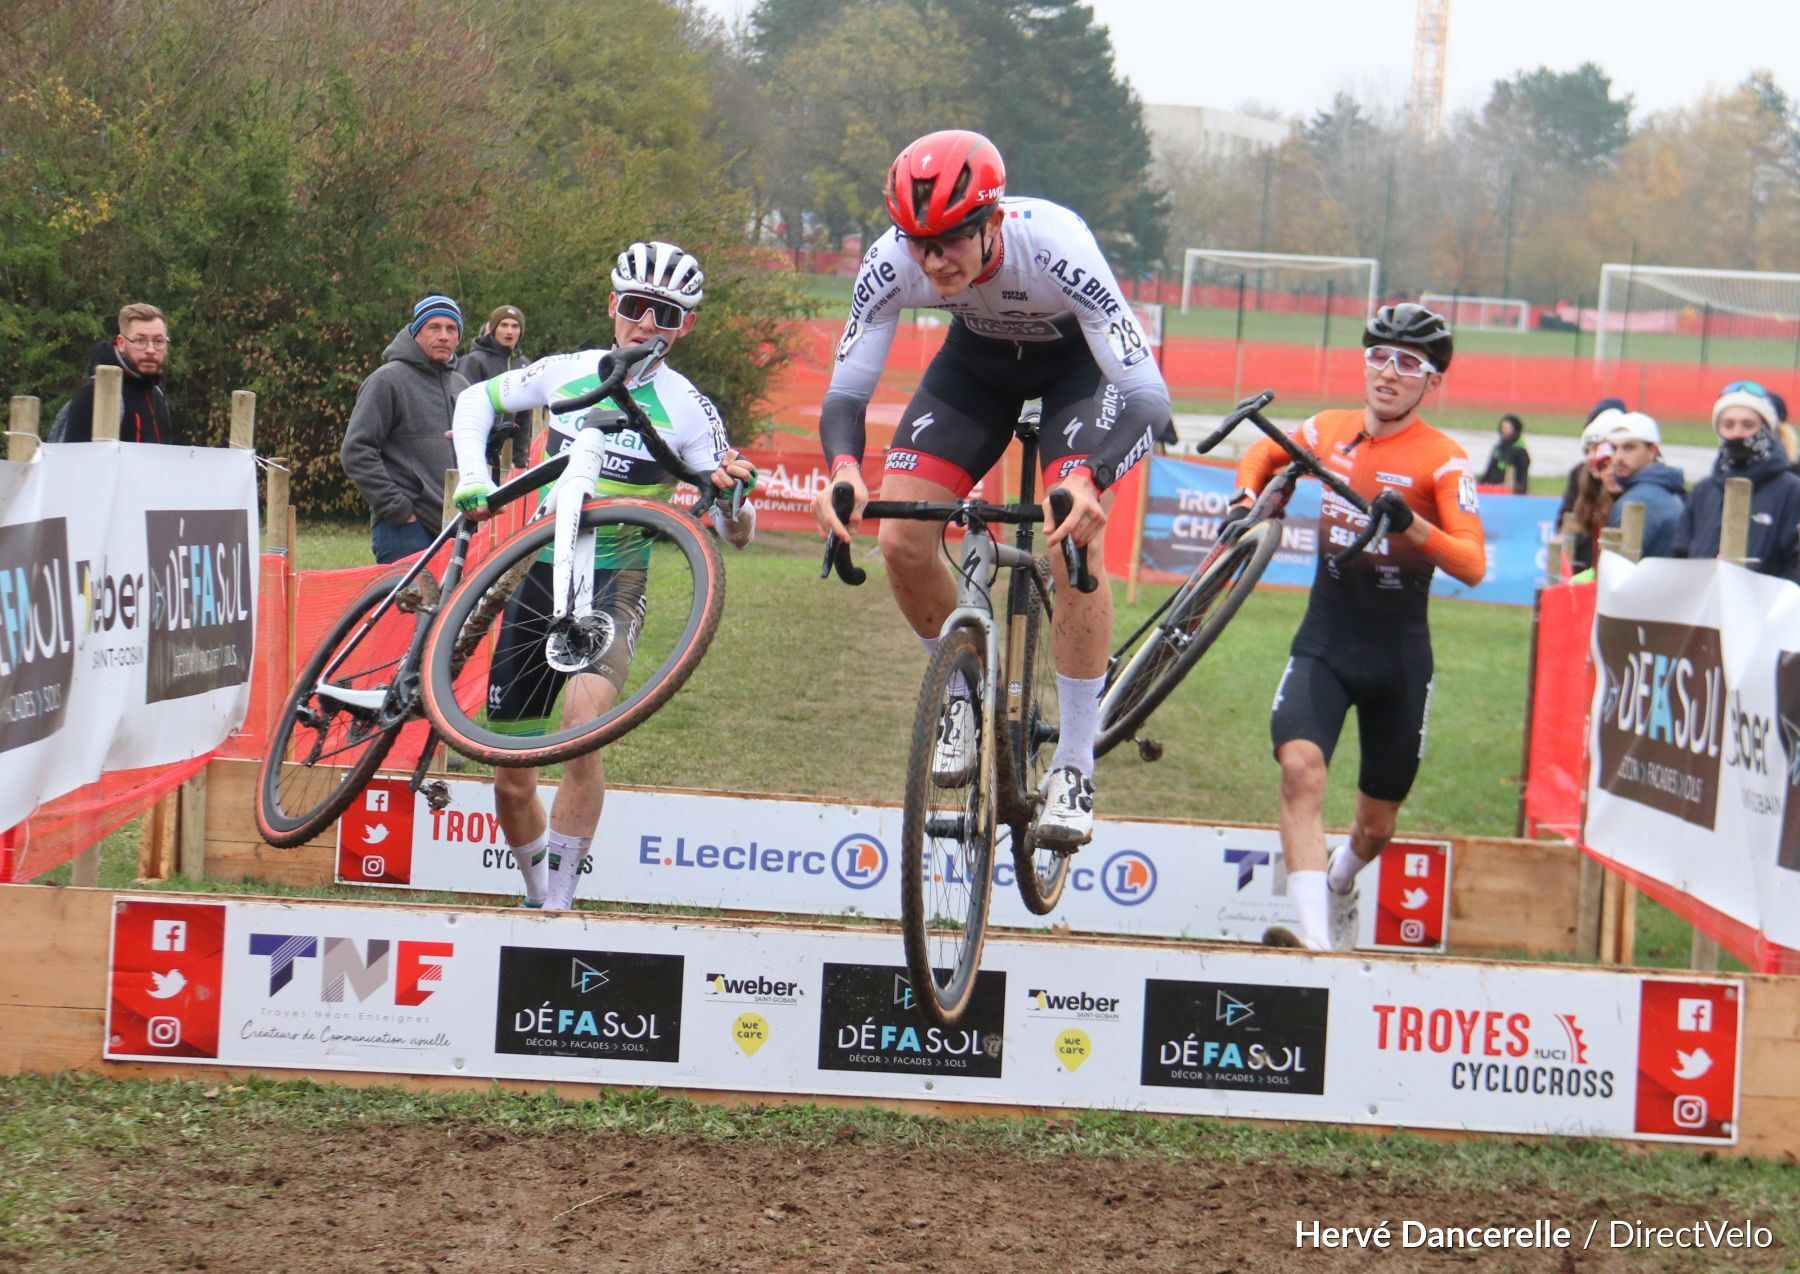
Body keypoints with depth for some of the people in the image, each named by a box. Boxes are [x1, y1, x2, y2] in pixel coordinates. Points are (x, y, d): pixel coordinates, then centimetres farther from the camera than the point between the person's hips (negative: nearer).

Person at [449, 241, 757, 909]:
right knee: (510, 783, 5)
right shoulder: (568, 372, 3)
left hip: (613, 584, -4)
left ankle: (559, 904, -25)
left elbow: (735, 533, -7)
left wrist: (734, 493, -30)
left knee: (584, 723, -32)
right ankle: (537, 902, 31)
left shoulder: (687, 410, -5)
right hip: (536, 576, 4)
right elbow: (476, 399, 19)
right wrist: (473, 476, 2)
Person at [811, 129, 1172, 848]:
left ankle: (1074, 768, -11)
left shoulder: (1056, 248, -40)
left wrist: (1087, 478, -58)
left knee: (1074, 542, -24)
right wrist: (843, 470, -45)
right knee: (902, 541, -12)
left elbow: (1149, 395, -40)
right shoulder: (893, 262, -30)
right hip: (979, 358, 4)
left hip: (1080, 361, -4)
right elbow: (846, 392, -22)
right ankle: (963, 692, 16)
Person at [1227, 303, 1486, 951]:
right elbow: (1262, 454, 23)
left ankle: (1338, 887, 47)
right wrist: (1244, 498, 3)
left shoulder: (1443, 461, -11)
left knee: (1376, 827, 12)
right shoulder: (1329, 432, 1)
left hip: (1398, 659, -1)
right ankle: (1314, 933, -31)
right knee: (1300, 768, -26)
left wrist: (1411, 525, -38)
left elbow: (1474, 564, -23)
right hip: (1323, 645, 1)